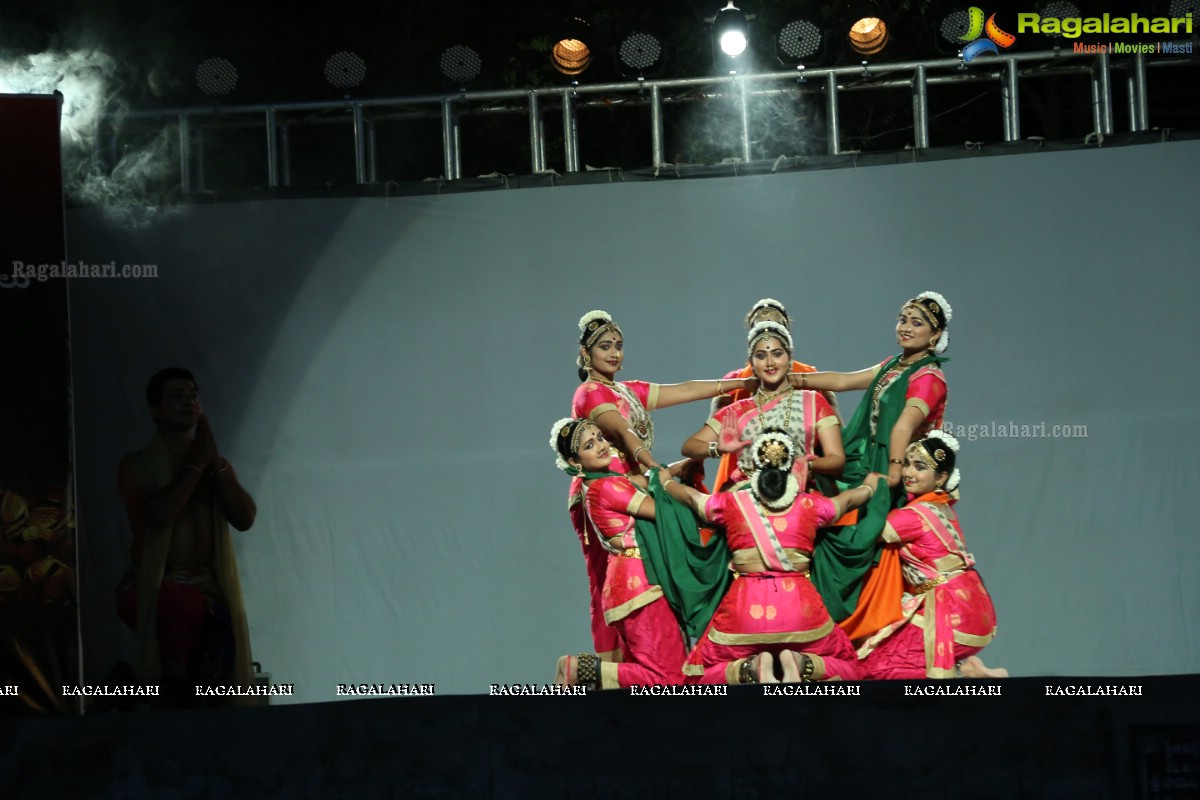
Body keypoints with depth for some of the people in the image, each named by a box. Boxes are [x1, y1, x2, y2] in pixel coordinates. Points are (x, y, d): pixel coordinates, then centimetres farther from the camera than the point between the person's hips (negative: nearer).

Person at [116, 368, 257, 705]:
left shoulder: (218, 465, 16)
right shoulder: (136, 465, 1)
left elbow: (245, 518, 1)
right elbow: (159, 514, -18)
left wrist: (215, 464, -6)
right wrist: (196, 464, -9)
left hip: (209, 586, 5)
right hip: (153, 587, -5)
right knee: (192, 608, -35)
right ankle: (175, 693, -15)